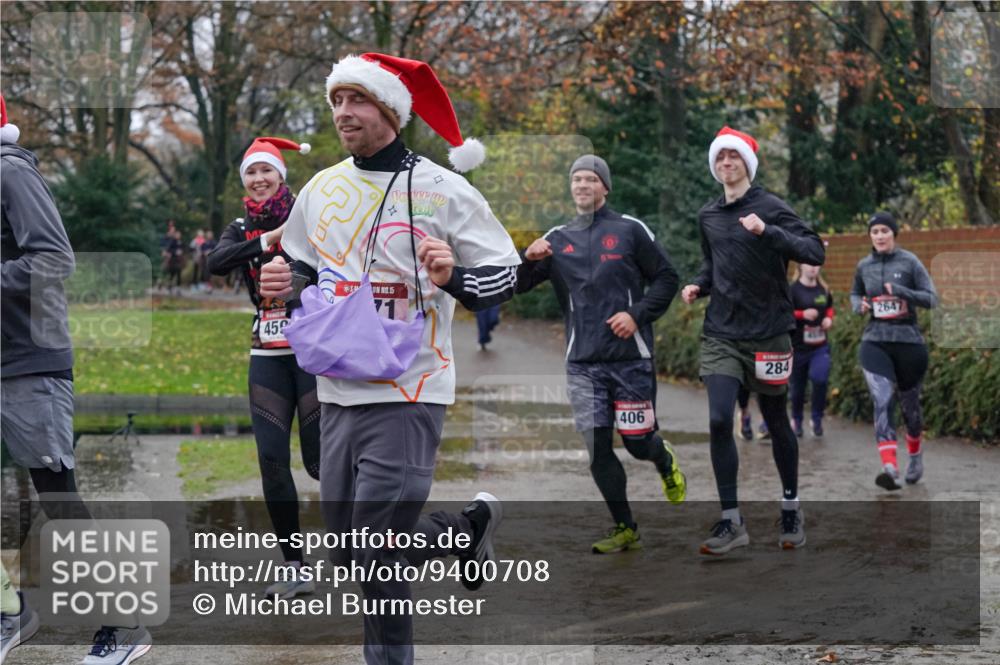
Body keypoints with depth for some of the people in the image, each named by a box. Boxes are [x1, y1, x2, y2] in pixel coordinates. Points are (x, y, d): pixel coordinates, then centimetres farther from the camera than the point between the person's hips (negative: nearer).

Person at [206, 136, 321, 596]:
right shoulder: (241, 229, 11)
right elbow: (216, 263, -11)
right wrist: (269, 239, -21)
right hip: (268, 356, 4)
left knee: (320, 458, -6)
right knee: (272, 459, -1)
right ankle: (295, 569, 8)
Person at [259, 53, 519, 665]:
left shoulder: (441, 189, -6)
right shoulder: (321, 189, 10)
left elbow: (504, 273, -4)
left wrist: (453, 276, -24)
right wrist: (286, 284, 0)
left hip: (408, 393, -6)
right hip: (339, 391, 7)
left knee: (376, 561, -12)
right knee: (351, 557, 12)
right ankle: (471, 525, 33)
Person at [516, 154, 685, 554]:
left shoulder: (630, 230, 2)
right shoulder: (557, 239, 10)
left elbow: (666, 278, 4)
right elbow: (519, 285, 6)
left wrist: (637, 314, -10)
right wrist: (529, 261, -15)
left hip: (630, 357, -2)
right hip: (582, 363, 2)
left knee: (638, 441, 2)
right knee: (598, 449, -1)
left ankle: (667, 465, 39)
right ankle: (624, 528, 11)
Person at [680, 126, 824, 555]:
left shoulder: (770, 207, -7)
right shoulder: (708, 215, 9)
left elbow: (815, 252, -16)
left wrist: (768, 232, -28)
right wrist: (699, 286, 5)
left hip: (767, 335, -3)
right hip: (721, 335, 3)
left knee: (776, 422, 10)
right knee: (719, 421, -11)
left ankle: (791, 510, 29)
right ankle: (731, 523, -4)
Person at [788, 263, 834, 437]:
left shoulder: (823, 289, 5)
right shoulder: (793, 289, -8)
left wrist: (829, 318, 2)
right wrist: (802, 314, -24)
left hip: (820, 346, 2)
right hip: (798, 346, -2)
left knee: (819, 378, -20)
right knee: (797, 387, 9)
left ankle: (816, 418, 0)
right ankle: (796, 421, 33)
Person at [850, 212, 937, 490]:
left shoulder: (909, 262, -4)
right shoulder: (864, 266, 7)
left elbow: (931, 298, -8)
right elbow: (855, 294, 25)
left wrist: (901, 291, -22)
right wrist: (859, 305, 2)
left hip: (908, 341, -1)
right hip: (875, 342, 1)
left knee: (910, 404, 12)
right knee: (882, 402, -17)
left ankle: (915, 455, 40)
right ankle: (890, 469, -27)